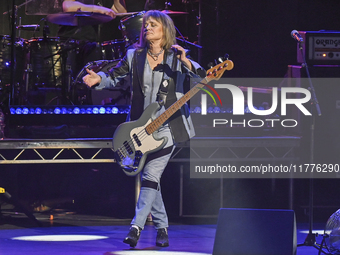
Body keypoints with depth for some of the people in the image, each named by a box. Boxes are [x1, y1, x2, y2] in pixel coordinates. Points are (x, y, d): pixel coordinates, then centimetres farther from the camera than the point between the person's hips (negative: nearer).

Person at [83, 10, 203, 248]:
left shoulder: (177, 57, -1)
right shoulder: (134, 56, 6)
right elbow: (114, 76, 10)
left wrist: (186, 63, -25)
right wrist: (99, 79, -11)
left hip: (167, 127, -3)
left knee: (151, 175, -12)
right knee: (149, 177, 8)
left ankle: (137, 226, -12)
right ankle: (162, 226, 19)